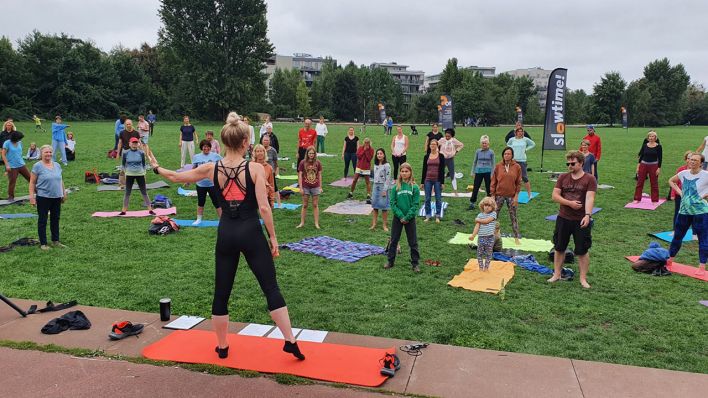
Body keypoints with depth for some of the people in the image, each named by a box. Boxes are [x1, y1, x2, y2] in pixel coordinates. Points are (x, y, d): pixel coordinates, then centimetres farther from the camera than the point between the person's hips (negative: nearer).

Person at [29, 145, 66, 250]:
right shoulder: (37, 166, -6)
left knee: (55, 219, 12)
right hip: (43, 198, -5)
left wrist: (64, 193, 17)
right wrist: (31, 196, -12)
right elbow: (32, 182, -7)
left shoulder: (57, 165, 10)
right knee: (42, 221, 3)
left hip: (56, 197, 5)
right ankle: (43, 243, 10)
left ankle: (55, 241, 23)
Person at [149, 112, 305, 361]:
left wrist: (157, 168, 33)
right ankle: (290, 341, 6)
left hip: (226, 235, 3)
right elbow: (263, 208, -13)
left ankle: (222, 347, 28)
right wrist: (273, 238, -3)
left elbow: (176, 177, 13)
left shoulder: (212, 168, 0)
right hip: (251, 233, -3)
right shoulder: (255, 168, -9)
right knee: (271, 289, 5)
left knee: (221, 293, 15)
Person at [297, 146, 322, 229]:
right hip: (305, 187, -1)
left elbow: (319, 175, 4)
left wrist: (320, 187, 3)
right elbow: (300, 175, -5)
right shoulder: (303, 163, -6)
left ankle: (316, 223, 12)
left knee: (315, 205, 7)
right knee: (304, 205, 8)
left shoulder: (317, 163, -1)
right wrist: (300, 188, -8)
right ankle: (302, 223, 16)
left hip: (315, 187, 1)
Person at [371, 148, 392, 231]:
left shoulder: (386, 165, -9)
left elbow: (388, 179, -12)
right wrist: (373, 189, 13)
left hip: (383, 187, -6)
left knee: (383, 206, -1)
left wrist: (385, 190, -16)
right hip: (376, 186, 6)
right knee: (375, 205, 8)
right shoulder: (375, 165, 11)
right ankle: (374, 224, 14)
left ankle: (385, 225, 8)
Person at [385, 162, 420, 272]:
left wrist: (407, 217, -14)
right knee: (393, 240, 10)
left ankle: (415, 263, 16)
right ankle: (390, 261, 22)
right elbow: (392, 203, -4)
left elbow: (416, 204, -7)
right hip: (397, 218, 1)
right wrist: (401, 216, -13)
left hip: (410, 218, -1)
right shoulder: (395, 187, -3)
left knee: (413, 242, 6)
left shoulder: (414, 187, -6)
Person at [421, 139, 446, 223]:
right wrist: (422, 182, 5)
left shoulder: (441, 156, 0)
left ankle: (437, 216, 13)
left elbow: (442, 170, -1)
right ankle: (427, 216, 14)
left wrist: (442, 182, -5)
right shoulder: (426, 156, 6)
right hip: (428, 180, 2)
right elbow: (424, 169, 8)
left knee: (438, 199, 3)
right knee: (427, 199, 5)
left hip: (437, 180, -2)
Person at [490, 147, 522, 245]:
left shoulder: (517, 167, -3)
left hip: (511, 196, 0)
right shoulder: (498, 166, -2)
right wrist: (492, 195, -2)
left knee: (513, 217, 8)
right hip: (499, 195, 1)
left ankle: (517, 238, 17)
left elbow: (518, 183, 1)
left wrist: (516, 196, -5)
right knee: (494, 216, 6)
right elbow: (493, 182, 1)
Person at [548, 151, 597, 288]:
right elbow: (555, 195, -3)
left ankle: (583, 278, 17)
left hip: (581, 221, -4)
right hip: (563, 219, 4)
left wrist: (587, 215, -32)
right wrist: (569, 203, -17)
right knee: (559, 248, 13)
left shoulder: (590, 179, -7)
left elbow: (590, 198, -18)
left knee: (582, 251, 5)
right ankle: (556, 274, 26)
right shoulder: (563, 177, 3)